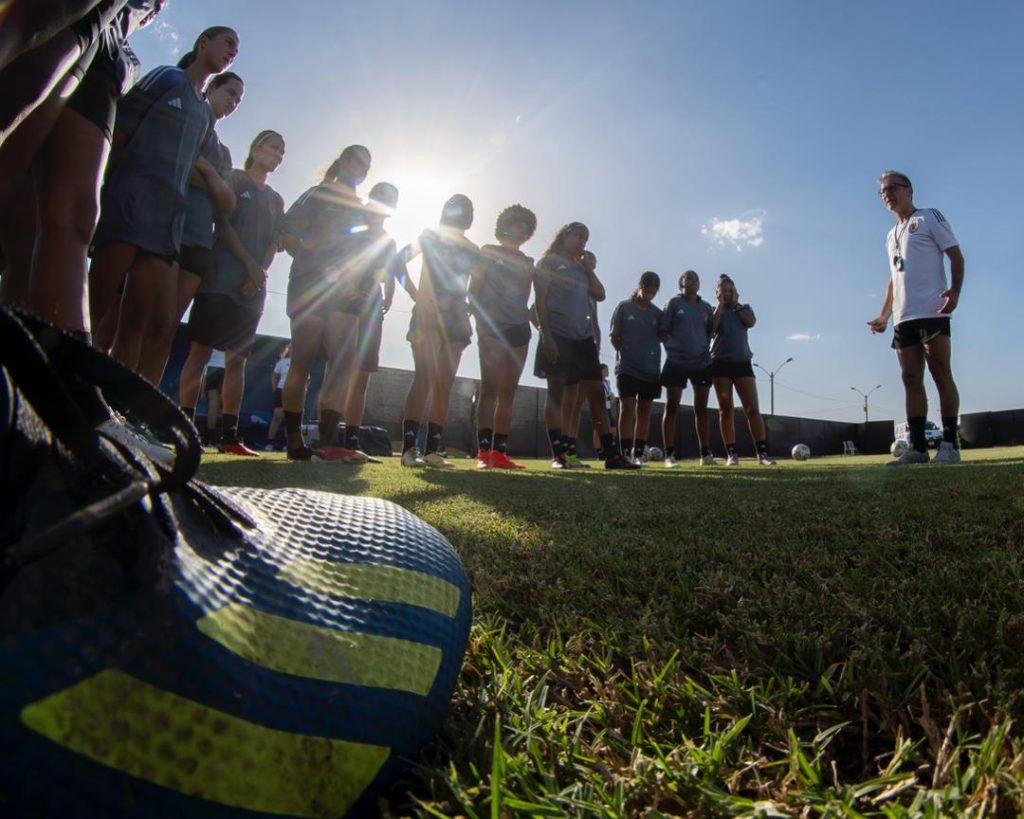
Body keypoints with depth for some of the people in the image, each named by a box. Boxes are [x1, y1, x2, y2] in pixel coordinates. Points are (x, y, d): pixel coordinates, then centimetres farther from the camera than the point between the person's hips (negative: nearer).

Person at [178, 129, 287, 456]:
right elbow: (222, 223, -2)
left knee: (237, 359, 0)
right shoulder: (233, 179, 9)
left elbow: (274, 243, 13)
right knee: (200, 350, -11)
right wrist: (250, 265, -10)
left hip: (254, 286, 5)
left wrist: (260, 274, -5)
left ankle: (230, 435, -1)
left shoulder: (276, 199, 23)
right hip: (220, 278, -5)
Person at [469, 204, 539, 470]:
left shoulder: (527, 263, 20)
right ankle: (483, 452, -18)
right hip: (492, 327, -5)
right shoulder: (488, 252, 9)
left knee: (508, 392, 0)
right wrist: (480, 321, -9)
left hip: (519, 329, 5)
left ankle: (500, 452, 0)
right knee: (490, 388, -14)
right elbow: (474, 290, 1)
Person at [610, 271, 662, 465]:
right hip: (627, 368, -4)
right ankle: (625, 453, -7)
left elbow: (663, 336, 13)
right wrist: (625, 353, -3)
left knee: (644, 412, 5)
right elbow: (614, 337, 2)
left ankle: (638, 453, 10)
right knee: (627, 409, -8)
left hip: (651, 370, 4)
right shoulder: (624, 307, 1)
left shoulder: (657, 313, 10)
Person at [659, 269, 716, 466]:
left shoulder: (706, 307, 12)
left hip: (702, 362, 4)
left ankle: (705, 453, 12)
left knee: (701, 409, 7)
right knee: (671, 408, -2)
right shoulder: (674, 302, 2)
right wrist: (672, 348, -8)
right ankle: (670, 454, 1)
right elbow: (663, 330, 0)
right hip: (676, 362, -4)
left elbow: (712, 331, 13)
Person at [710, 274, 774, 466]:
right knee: (726, 409, -3)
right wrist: (721, 304, -3)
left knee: (752, 408, -5)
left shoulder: (743, 308, 17)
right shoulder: (713, 310, 11)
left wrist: (736, 304, 2)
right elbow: (713, 327, -9)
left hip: (742, 362, 2)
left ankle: (763, 452, -5)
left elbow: (751, 322, -4)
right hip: (720, 363, -2)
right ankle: (731, 453, -1)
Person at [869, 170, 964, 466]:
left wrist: (955, 290, -18)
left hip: (931, 312, -7)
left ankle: (950, 444, -4)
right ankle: (917, 447, 3)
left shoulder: (929, 218, 5)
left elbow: (955, 255, -2)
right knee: (911, 380, 2)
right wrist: (884, 315, 18)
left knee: (940, 374, -7)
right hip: (903, 319, 7)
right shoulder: (890, 236, 24)